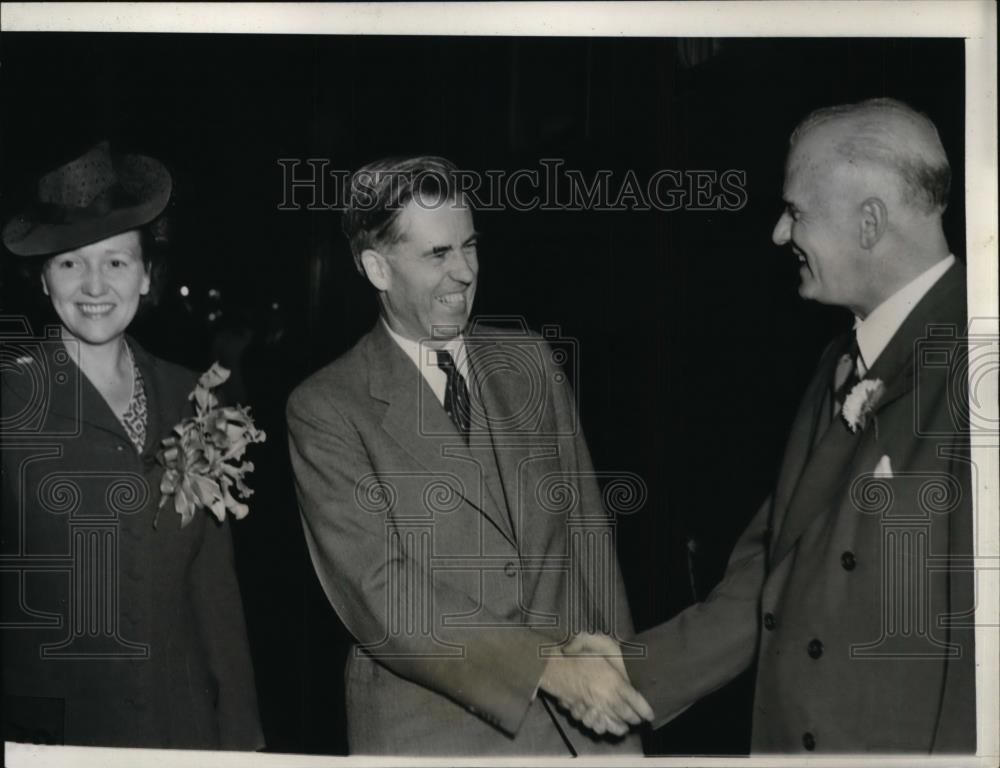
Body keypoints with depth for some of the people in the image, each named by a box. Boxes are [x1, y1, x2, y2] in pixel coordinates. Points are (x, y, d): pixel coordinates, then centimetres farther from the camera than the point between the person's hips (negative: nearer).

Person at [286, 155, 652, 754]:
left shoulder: (531, 360, 7)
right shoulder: (327, 411, -7)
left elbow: (588, 531, 9)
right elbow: (377, 593, -15)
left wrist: (618, 682, 1)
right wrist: (549, 667, -22)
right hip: (433, 735, -3)